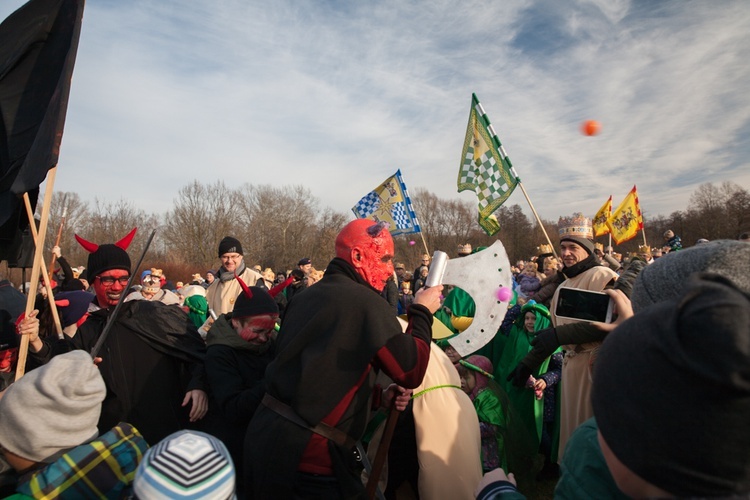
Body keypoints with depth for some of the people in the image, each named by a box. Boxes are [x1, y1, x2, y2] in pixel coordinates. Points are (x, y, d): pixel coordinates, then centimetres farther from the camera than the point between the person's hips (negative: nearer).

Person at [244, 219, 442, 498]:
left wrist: (378, 396, 12)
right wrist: (422, 312, 1)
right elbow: (411, 373, -10)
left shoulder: (305, 298, 8)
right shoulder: (366, 301, -16)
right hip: (307, 454, -8)